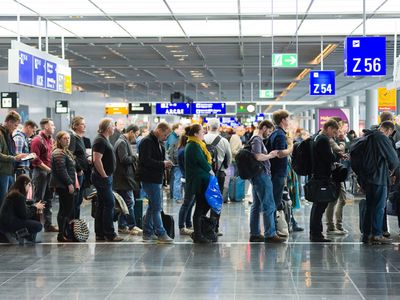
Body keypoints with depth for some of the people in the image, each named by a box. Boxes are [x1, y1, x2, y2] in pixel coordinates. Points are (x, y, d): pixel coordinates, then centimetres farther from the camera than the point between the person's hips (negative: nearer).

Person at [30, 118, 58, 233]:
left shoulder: (50, 139, 14)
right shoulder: (37, 140, -11)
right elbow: (36, 159, -17)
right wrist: (48, 169, -14)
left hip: (50, 172, 8)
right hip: (40, 172, -8)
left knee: (48, 200, 11)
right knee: (38, 201, -5)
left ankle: (48, 225, 17)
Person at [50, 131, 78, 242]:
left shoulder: (66, 152, 21)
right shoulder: (58, 153, -12)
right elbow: (61, 170, -19)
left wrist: (73, 183, 21)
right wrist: (69, 183, -19)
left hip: (67, 185, 10)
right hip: (63, 185, -10)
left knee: (68, 209, 10)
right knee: (65, 209, -9)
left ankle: (65, 232, 14)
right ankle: (61, 235, -7)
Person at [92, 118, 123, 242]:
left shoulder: (105, 140, 16)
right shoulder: (100, 141, -16)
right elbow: (97, 160, -24)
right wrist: (104, 176, -20)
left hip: (105, 177, 10)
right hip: (103, 177, -10)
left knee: (101, 205, 11)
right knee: (109, 204, -9)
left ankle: (100, 234, 15)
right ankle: (109, 234, -6)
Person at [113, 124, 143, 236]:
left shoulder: (125, 142, 19)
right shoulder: (122, 143, -14)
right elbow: (124, 159, -23)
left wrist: (134, 158, 9)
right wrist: (135, 157, -11)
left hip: (125, 178, 11)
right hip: (124, 178, -11)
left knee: (125, 203, 13)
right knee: (129, 202, -8)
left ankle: (122, 226, 17)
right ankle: (132, 226, -6)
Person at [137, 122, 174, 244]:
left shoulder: (159, 143, 15)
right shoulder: (147, 142, -15)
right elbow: (146, 161, -24)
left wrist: (165, 164, 6)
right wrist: (163, 164, -18)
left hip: (157, 179, 10)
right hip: (149, 179, -10)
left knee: (153, 206, 14)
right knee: (156, 207, -7)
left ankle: (148, 233, 22)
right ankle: (161, 234, -3)